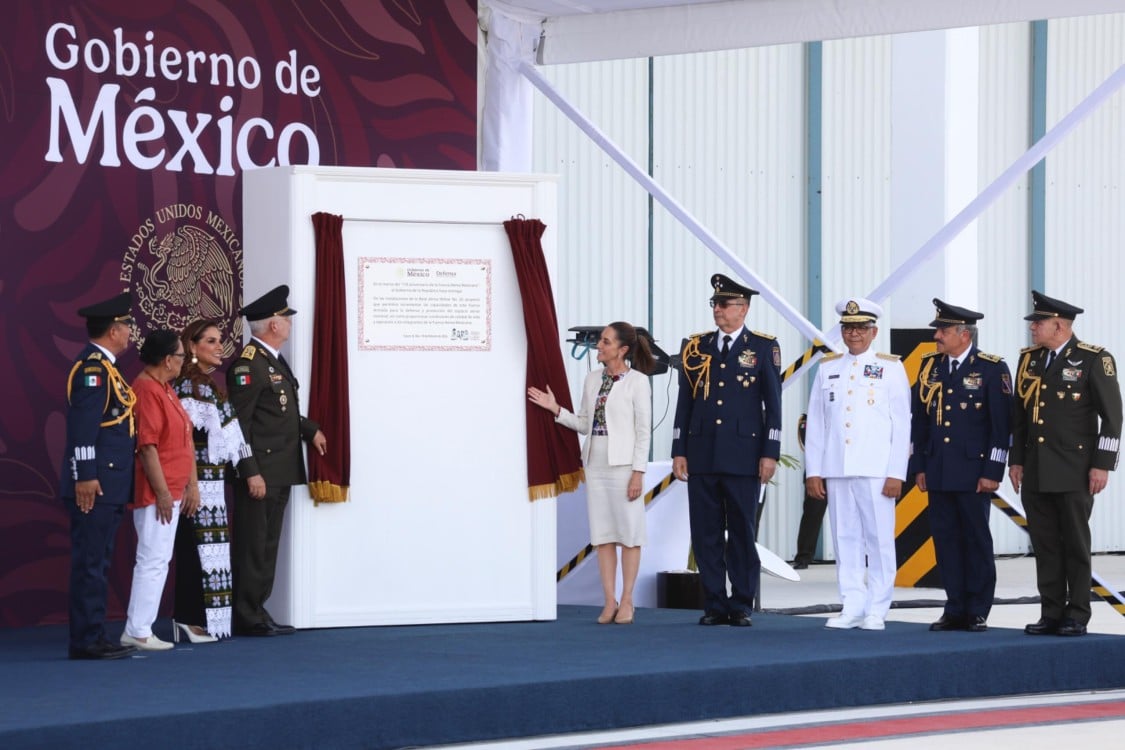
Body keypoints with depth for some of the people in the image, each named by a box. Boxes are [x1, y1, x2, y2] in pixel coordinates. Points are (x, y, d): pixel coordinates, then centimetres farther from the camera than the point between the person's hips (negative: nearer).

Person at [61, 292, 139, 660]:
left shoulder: (103, 366, 18)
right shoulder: (92, 366, -14)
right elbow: (82, 425, -21)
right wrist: (85, 477, -25)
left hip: (109, 487, 10)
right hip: (95, 486, -10)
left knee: (97, 562, 12)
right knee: (90, 563, -7)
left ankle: (95, 637, 16)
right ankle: (86, 640, -6)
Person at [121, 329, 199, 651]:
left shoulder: (165, 390, 16)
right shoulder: (147, 391, -16)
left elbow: (184, 441, 18)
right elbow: (147, 446, -21)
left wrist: (191, 485, 13)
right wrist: (162, 492, -20)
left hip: (172, 492, 10)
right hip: (157, 493, -10)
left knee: (158, 562, 12)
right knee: (153, 561, -8)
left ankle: (141, 629, 15)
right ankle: (138, 631, -6)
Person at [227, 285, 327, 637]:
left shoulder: (275, 361, 16)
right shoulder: (248, 364, -15)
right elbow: (239, 423, -19)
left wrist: (310, 429, 11)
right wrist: (251, 474, -22)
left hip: (281, 472, 10)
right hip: (261, 472, -10)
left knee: (266, 545, 14)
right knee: (253, 545, -5)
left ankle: (255, 611, 20)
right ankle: (248, 617, -1)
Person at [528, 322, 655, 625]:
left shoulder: (637, 382, -7)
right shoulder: (593, 379, 10)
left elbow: (644, 431, -8)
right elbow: (584, 423, 13)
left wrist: (638, 472, -13)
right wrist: (555, 409, -1)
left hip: (623, 464, -6)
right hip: (595, 463, 6)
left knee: (628, 532, 0)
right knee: (602, 533, 6)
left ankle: (626, 601, 6)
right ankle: (609, 601, 10)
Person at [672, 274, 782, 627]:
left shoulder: (763, 347, 3)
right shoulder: (696, 347, 10)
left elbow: (773, 404, 1)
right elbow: (684, 401, 10)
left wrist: (770, 453, -5)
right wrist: (679, 451, 4)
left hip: (743, 457, -3)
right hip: (702, 455, 3)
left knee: (742, 532, 1)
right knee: (705, 533, 3)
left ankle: (741, 606, 7)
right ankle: (714, 605, 9)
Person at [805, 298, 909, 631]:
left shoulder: (891, 368, 3)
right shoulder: (827, 367, 12)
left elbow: (901, 425, 0)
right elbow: (815, 423, 11)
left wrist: (896, 473, -7)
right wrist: (813, 471, 5)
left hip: (876, 471, -3)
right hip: (836, 470, 3)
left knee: (880, 540, -2)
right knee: (846, 540, 4)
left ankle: (876, 611, 3)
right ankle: (852, 608, 8)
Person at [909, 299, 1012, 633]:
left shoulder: (992, 369, -6)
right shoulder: (931, 366, 10)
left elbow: (1002, 424, -7)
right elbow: (918, 418, 13)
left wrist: (992, 472, -11)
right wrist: (919, 466, 9)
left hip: (974, 473, -5)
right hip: (938, 474, 5)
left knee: (977, 540, 1)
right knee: (945, 539, 6)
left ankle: (978, 613, 7)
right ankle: (955, 610, 12)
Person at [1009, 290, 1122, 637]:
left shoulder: (1094, 360, -6)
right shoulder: (1029, 359, 11)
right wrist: (1016, 459, 11)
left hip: (1074, 474, -5)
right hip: (1036, 474, 5)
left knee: (1075, 544, -1)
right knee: (1044, 545, 6)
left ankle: (1077, 617, 4)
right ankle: (1051, 614, 10)